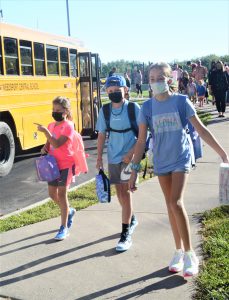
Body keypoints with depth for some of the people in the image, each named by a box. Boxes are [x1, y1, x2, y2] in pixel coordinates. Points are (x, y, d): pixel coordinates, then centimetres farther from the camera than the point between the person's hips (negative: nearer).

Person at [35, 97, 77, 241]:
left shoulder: (68, 126, -14)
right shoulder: (51, 125, 8)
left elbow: (57, 144, -24)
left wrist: (45, 131, -29)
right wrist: (44, 149, -3)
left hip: (66, 165, -7)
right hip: (53, 164, 7)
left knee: (62, 193, -4)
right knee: (52, 193, 11)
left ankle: (64, 228, 5)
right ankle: (69, 211, 38)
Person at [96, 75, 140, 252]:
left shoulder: (133, 108, -9)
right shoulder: (104, 111, 2)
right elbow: (101, 135, 7)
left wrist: (131, 153, -17)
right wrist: (99, 158, 4)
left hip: (129, 157, -4)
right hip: (113, 157, 4)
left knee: (125, 192, -8)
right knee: (120, 192, 14)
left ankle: (126, 234, -1)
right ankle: (132, 219, 39)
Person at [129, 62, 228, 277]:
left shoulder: (181, 101, -7)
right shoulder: (147, 107, -1)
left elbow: (201, 130, -4)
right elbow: (141, 141, 1)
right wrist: (134, 170, -1)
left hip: (181, 158, -3)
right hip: (161, 161, 3)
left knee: (176, 203, -15)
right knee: (170, 205, 10)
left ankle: (190, 254, -1)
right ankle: (179, 251, 24)